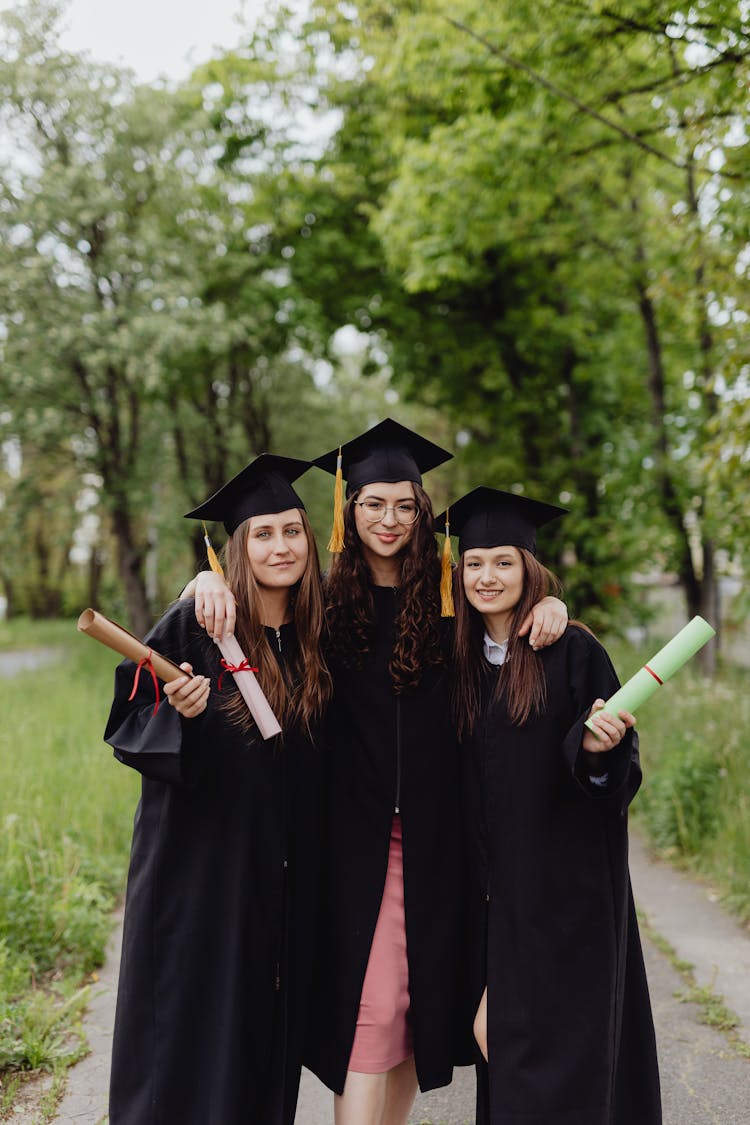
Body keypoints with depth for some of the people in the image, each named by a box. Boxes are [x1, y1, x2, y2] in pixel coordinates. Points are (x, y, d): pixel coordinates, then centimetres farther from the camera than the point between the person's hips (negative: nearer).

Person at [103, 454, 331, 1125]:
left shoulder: (320, 631, 4)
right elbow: (127, 725, -7)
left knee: (269, 1021, 12)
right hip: (201, 861, -4)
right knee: (193, 1025, 4)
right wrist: (179, 712, -25)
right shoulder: (194, 625, -9)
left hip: (285, 869, 4)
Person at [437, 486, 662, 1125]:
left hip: (567, 886, -5)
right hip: (496, 889, 5)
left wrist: (596, 749, -29)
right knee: (506, 1043, 13)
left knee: (562, 1046, 0)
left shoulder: (573, 653, -9)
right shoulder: (459, 663, 7)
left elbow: (623, 778, -9)